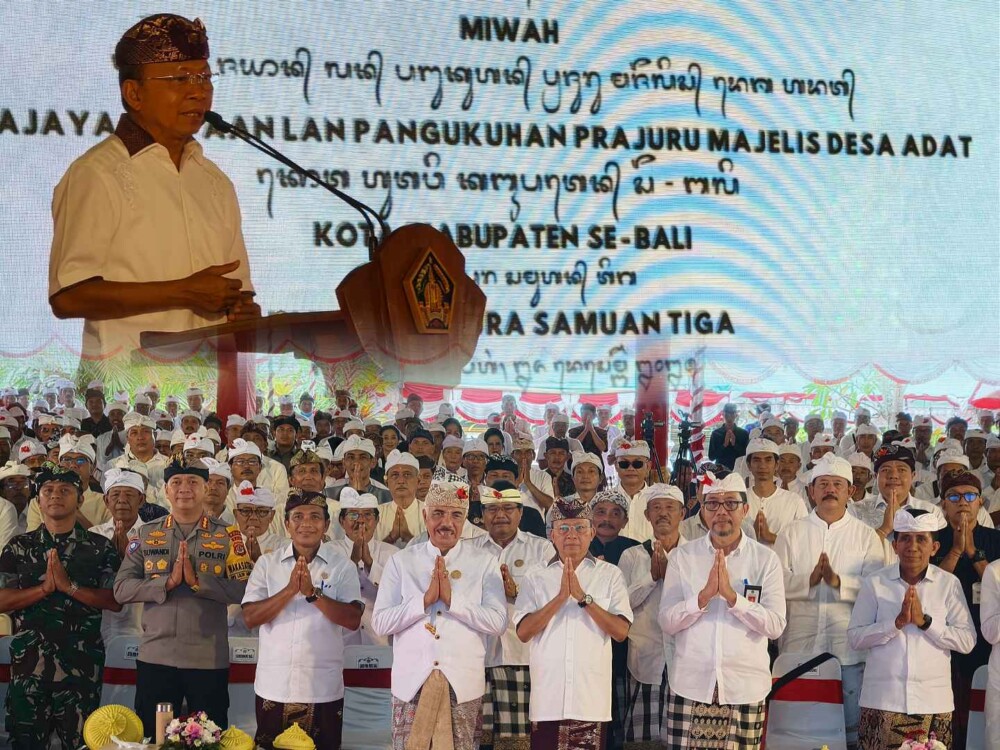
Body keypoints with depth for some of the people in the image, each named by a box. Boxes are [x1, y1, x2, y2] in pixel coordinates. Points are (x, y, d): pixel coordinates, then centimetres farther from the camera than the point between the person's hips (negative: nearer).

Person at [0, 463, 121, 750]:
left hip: (81, 662, -1)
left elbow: (115, 601, -5)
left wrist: (68, 586, -15)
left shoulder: (100, 548, 4)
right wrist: (45, 587, -14)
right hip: (29, 660, 1)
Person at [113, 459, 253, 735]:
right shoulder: (146, 534, 6)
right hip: (155, 657, 2)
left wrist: (198, 580, -19)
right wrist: (168, 582, -16)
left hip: (209, 660, -1)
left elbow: (245, 589, -9)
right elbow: (121, 589, -3)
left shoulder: (228, 536, 1)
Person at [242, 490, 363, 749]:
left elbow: (353, 620, -10)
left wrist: (312, 592, -20)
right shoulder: (267, 563, 3)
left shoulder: (341, 566, 0)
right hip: (273, 687, 1)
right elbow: (251, 618, -6)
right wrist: (290, 589, -17)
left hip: (323, 689, -1)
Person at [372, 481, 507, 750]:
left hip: (464, 681, 0)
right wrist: (425, 600, -13)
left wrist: (451, 599, -15)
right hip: (412, 678, 0)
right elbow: (380, 623, -3)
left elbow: (498, 622, -7)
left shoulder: (484, 562, 4)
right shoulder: (401, 561, 5)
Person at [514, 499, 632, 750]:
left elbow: (621, 632, -4)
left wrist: (583, 597, -13)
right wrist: (560, 597, -13)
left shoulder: (610, 575, 5)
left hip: (591, 699, -1)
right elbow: (523, 632, -4)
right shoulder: (536, 578, 8)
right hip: (547, 699, 1)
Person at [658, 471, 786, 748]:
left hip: (745, 689, 0)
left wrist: (731, 595, -18)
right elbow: (667, 622, -2)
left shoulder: (766, 559, 2)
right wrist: (705, 594, -17)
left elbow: (776, 626, -7)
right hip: (690, 686, 1)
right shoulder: (682, 556, 4)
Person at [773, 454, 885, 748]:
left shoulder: (866, 535, 5)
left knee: (852, 726, 2)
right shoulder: (791, 533, 9)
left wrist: (839, 581, -20)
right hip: (800, 646, 1)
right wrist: (809, 579, -18)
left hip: (849, 647, -1)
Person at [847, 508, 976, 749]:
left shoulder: (949, 584, 2)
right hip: (882, 701, 0)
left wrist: (924, 621, -13)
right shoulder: (875, 584, 1)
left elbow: (967, 641, -2)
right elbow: (855, 638, -2)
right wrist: (897, 622, -14)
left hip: (934, 701, 0)